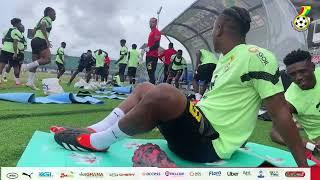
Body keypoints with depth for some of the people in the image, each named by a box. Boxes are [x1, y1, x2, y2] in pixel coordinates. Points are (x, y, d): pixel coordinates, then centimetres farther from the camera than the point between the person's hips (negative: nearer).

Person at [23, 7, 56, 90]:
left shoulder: (42, 19, 28)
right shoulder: (48, 19, 3)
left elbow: (34, 30, 26)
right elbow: (43, 26, -18)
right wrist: (47, 40, -25)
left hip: (35, 40, 9)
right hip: (40, 41, -9)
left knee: (36, 63, 6)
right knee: (48, 59, -17)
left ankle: (30, 82, 1)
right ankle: (28, 66, -24)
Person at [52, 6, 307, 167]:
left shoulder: (256, 56, -12)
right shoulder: (224, 61, 15)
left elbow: (281, 113, -13)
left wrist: (303, 165, -13)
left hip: (207, 143, -9)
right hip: (198, 130, 9)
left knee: (163, 93, -33)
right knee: (144, 88, 14)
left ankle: (98, 141, -11)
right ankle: (94, 130, 5)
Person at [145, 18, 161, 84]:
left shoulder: (156, 32, -9)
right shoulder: (151, 32, 21)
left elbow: (157, 45, -18)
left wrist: (149, 48, -15)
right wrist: (147, 48, 12)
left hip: (153, 56, -10)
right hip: (149, 55, 10)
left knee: (151, 72, -12)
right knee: (149, 72, 14)